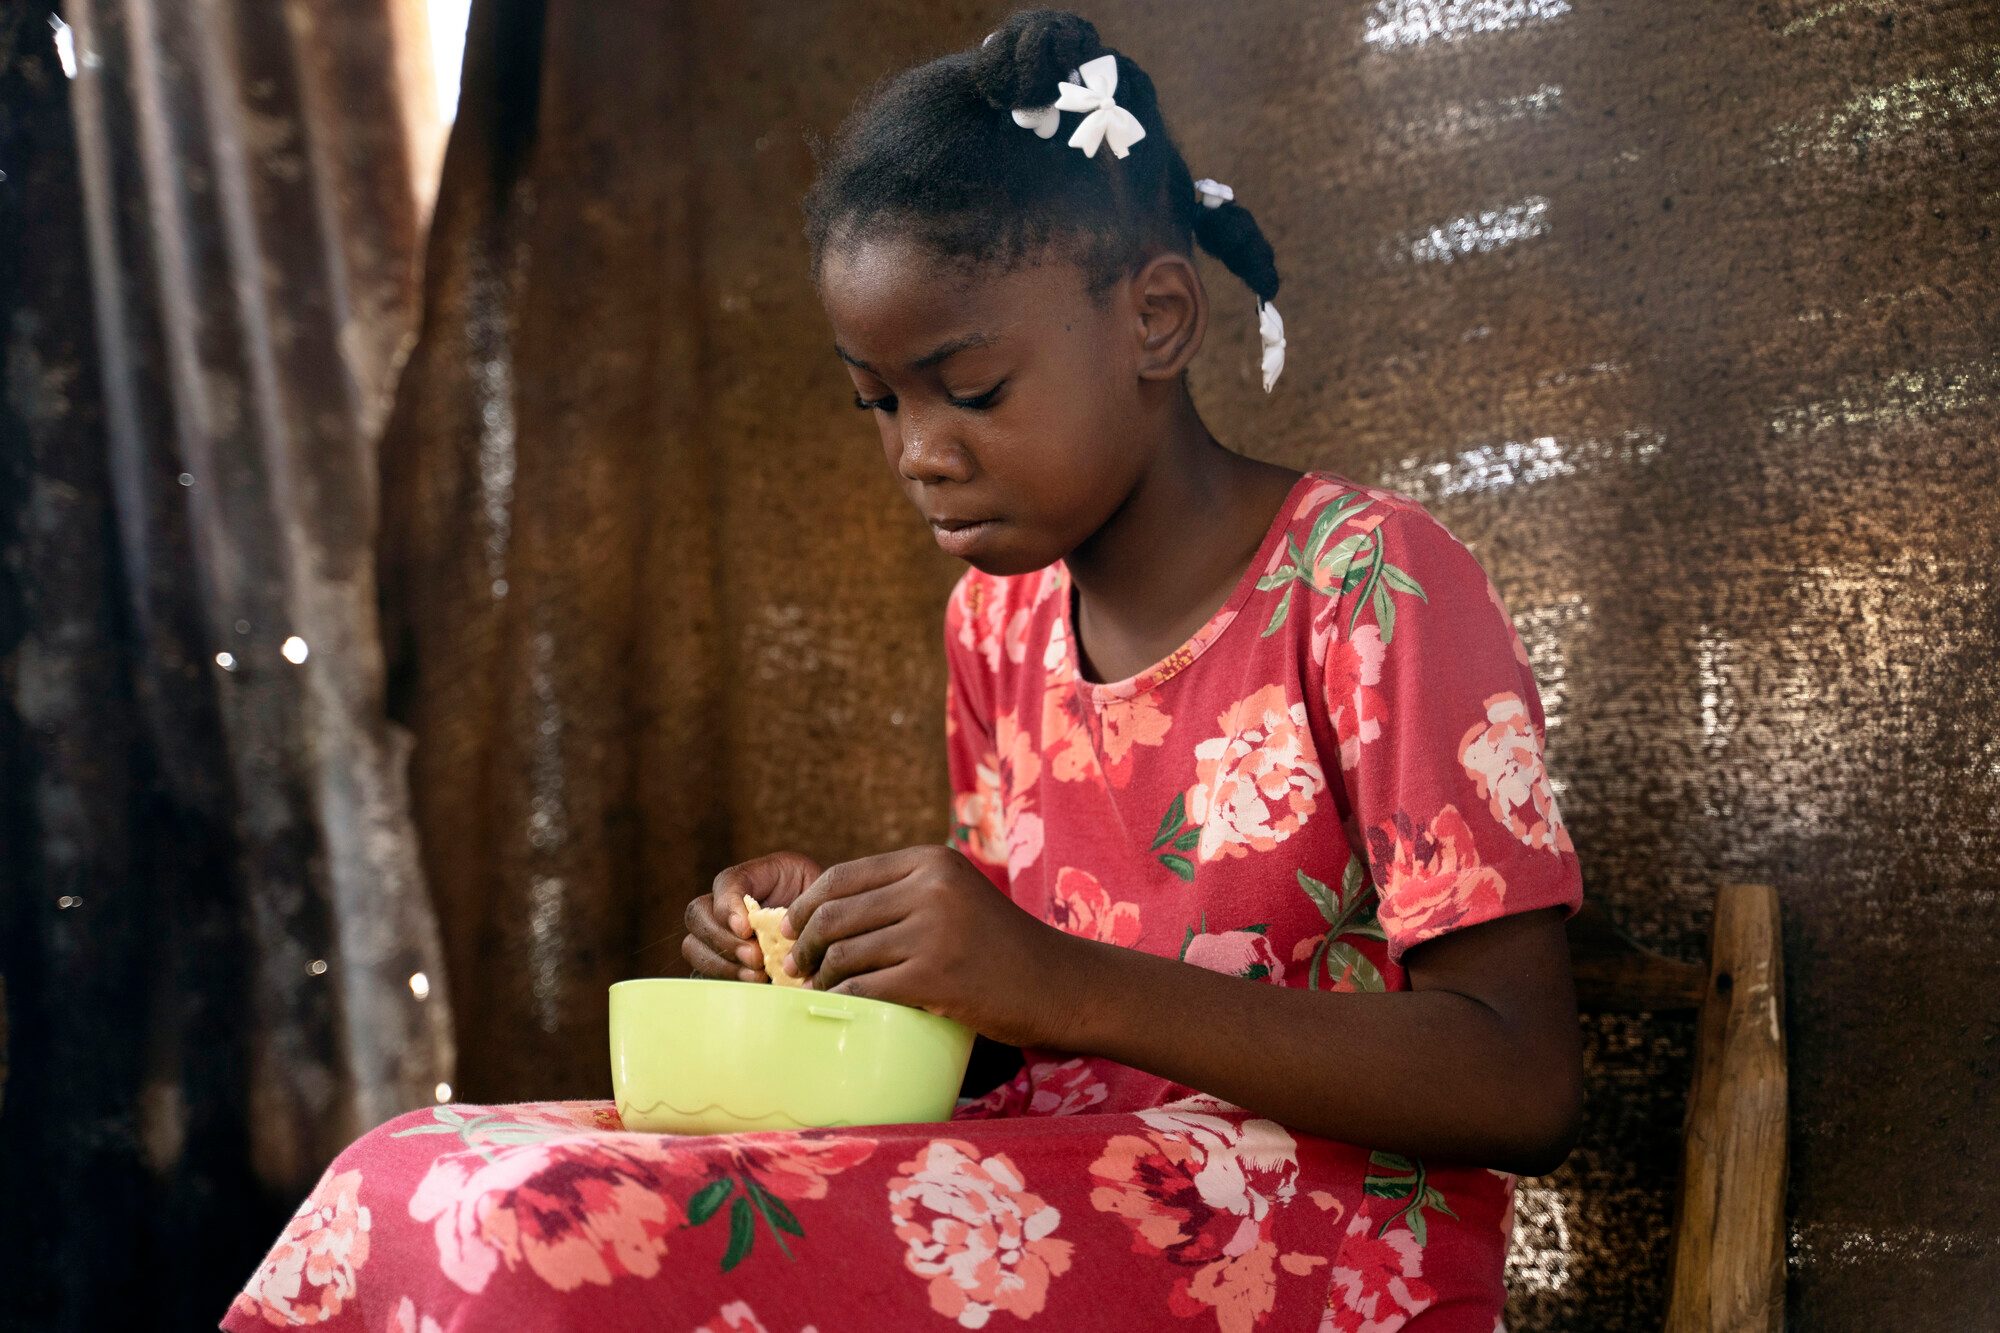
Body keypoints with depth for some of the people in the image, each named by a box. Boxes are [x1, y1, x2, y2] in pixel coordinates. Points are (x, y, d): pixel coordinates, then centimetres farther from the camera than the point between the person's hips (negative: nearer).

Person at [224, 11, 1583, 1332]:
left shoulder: (1367, 583, -10)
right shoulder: (997, 615, 13)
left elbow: (1525, 1086, -16)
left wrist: (1059, 981, -23)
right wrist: (842, 940, -2)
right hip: (1053, 1195, 7)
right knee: (413, 1184, -15)